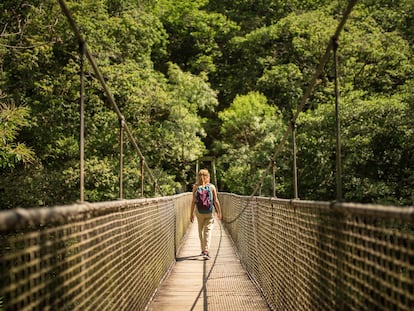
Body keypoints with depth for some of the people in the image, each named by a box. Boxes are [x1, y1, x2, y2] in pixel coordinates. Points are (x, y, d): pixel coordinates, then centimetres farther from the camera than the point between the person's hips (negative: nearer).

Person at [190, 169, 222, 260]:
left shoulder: (195, 187, -5)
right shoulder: (212, 187, -5)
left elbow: (193, 201, -7)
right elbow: (216, 201, -4)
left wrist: (191, 214, 0)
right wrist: (219, 212, 7)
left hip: (199, 211, 2)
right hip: (209, 211, -1)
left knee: (201, 231, 17)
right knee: (208, 230, -2)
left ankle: (203, 250, 27)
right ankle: (206, 250, -18)